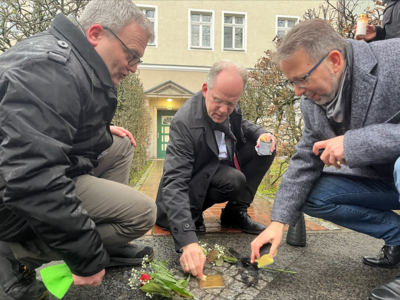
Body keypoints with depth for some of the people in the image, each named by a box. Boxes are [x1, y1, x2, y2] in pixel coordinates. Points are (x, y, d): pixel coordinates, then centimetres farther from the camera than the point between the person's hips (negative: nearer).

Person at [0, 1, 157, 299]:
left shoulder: (67, 55, 7)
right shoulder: (52, 69, -26)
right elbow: (31, 178, -34)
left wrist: (102, 131, 12)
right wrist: (88, 258, -25)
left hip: (43, 167, 10)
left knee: (121, 147, 12)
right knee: (142, 212, -14)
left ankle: (110, 248, 12)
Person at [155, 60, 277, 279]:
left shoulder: (230, 107, -12)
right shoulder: (185, 122, -33)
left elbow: (241, 124, 11)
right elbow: (175, 183, -39)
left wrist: (261, 133, -15)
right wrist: (188, 242, -49)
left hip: (221, 167, 7)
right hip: (194, 182, -7)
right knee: (234, 180, -32)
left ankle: (235, 213, 0)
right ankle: (193, 215, -3)